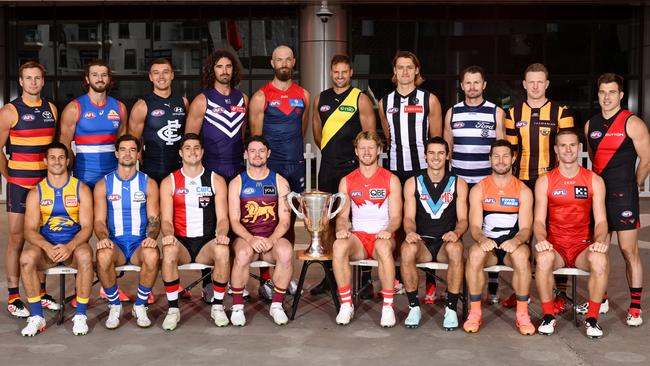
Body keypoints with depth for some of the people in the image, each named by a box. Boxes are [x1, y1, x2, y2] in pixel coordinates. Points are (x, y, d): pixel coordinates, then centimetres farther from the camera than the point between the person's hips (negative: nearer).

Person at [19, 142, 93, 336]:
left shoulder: (81, 189, 3)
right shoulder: (36, 193, 6)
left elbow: (87, 227, -4)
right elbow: (30, 230, -2)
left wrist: (70, 246, -24)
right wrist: (48, 247, -23)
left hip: (74, 246, -1)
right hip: (46, 247, 1)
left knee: (85, 255, -35)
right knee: (27, 257, -30)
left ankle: (80, 315, -22)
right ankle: (37, 316, -17)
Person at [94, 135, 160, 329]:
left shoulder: (148, 184, 8)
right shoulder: (103, 185, 8)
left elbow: (154, 218, 3)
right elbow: (99, 220, 3)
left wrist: (151, 237, -19)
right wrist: (103, 238, -19)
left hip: (140, 242, 0)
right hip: (115, 243, 0)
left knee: (152, 255, -35)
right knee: (103, 256, -35)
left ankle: (140, 306, -12)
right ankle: (114, 306, -11)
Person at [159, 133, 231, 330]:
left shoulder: (216, 180, 9)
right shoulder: (169, 182, 8)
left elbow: (222, 217, 3)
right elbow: (166, 219, 2)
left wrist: (222, 234, -19)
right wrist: (168, 234, -21)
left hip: (207, 242, 0)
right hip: (181, 242, 0)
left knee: (223, 251, -34)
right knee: (169, 251, -35)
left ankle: (218, 306, -15)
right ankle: (173, 309, -21)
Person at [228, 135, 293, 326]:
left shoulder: (279, 182, 9)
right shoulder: (237, 183, 7)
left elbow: (284, 220, 3)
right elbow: (234, 221, 0)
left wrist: (272, 239, -17)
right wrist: (251, 239, -20)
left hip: (273, 237, 1)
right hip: (245, 237, -1)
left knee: (286, 252, -33)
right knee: (243, 253, -36)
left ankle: (277, 305, -14)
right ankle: (237, 306, -17)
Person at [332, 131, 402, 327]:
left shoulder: (391, 180, 6)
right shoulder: (347, 181, 12)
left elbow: (396, 217, 0)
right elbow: (342, 215, 9)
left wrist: (388, 230, -21)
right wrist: (341, 228, -14)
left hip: (382, 237, -1)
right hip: (358, 237, 2)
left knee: (384, 246, -39)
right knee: (339, 245, -33)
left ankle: (388, 307, -27)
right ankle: (346, 304, -23)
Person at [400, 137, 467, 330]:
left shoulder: (458, 184, 10)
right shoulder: (413, 183, 10)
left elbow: (463, 219, 4)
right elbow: (409, 217, 3)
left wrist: (456, 232, -20)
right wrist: (410, 232, -21)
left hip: (446, 242, 0)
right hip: (422, 242, 0)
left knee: (456, 248, -36)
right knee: (407, 249, -34)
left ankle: (451, 308, -24)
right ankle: (414, 307, -20)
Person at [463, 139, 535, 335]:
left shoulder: (523, 191, 5)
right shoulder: (478, 190, 5)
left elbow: (526, 228, -2)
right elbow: (475, 226, -2)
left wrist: (516, 241, -26)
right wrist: (482, 239, -26)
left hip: (513, 245, 0)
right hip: (487, 245, 0)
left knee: (521, 254, -36)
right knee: (475, 253, -34)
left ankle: (522, 314, -24)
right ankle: (474, 312, -22)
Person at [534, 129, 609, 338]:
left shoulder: (594, 181, 7)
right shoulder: (545, 181, 5)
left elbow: (601, 220, 2)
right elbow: (539, 220, 0)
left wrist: (599, 241, -19)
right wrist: (541, 240, -21)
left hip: (583, 246, 1)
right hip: (554, 245, 0)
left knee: (600, 260, -33)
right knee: (544, 258, -35)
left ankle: (592, 318, -15)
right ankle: (548, 316, -16)